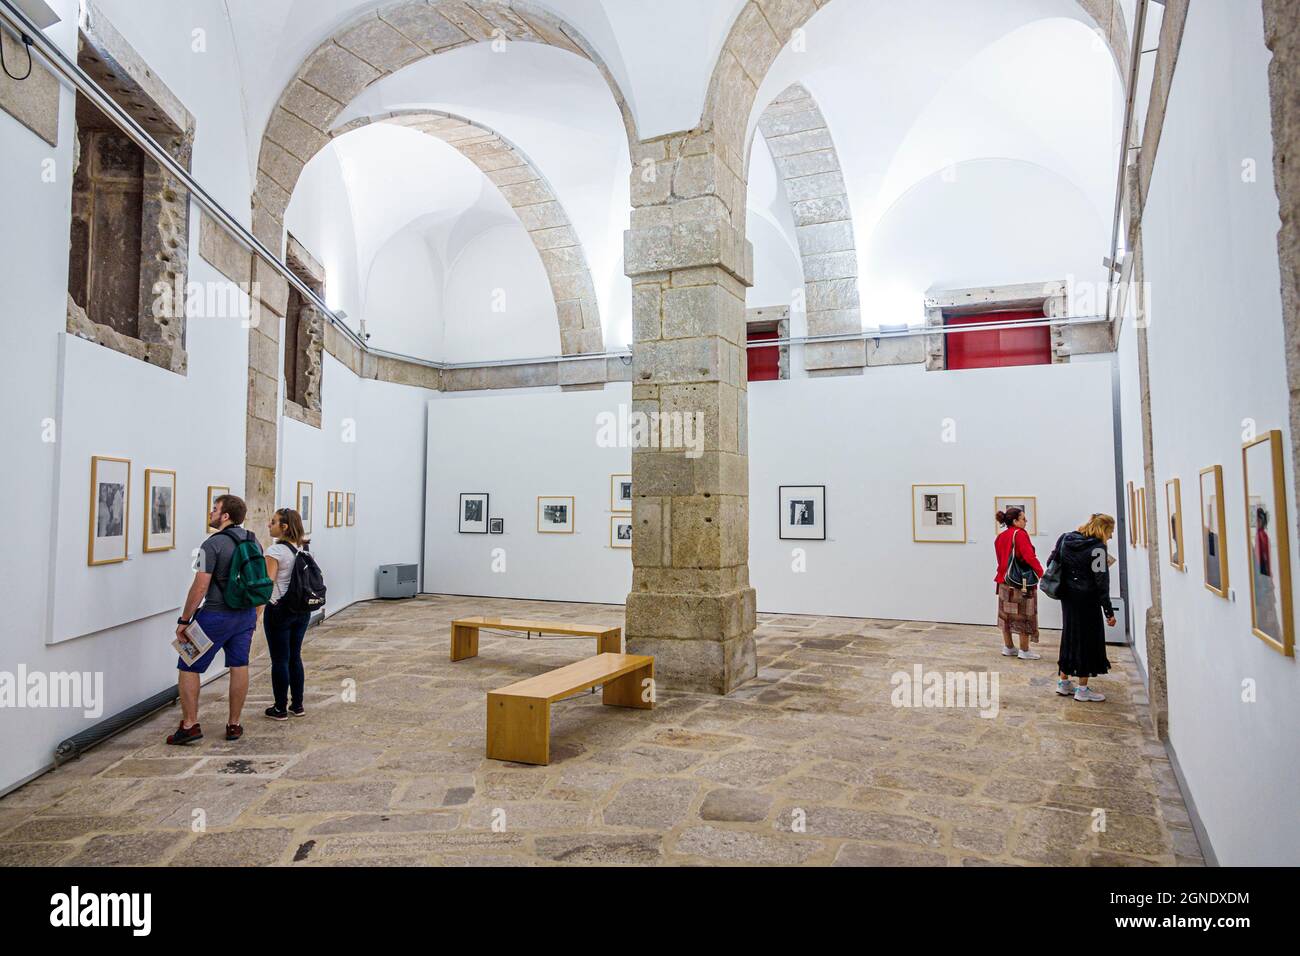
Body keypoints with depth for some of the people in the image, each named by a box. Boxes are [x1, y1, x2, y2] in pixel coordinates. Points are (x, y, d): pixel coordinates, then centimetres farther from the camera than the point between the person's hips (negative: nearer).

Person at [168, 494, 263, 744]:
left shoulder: (213, 545, -16)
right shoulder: (253, 541, 6)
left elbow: (200, 587, -18)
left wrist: (184, 621, -11)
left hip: (216, 615, -7)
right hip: (246, 615, 7)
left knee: (188, 667, 7)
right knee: (239, 667, 11)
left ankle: (190, 725, 7)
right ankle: (234, 725, 17)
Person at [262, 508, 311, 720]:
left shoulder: (275, 551, -14)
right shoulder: (301, 550, 7)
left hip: (280, 610, -7)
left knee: (280, 660, 3)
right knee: (295, 657, 14)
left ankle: (280, 709, 12)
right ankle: (297, 705, 21)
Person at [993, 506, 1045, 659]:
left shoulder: (1000, 537, 8)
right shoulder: (1020, 534, -15)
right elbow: (1029, 556, -21)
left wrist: (1004, 573, 18)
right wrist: (1040, 572, -10)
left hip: (1004, 580, 7)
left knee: (1006, 614, 13)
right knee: (1024, 616, 3)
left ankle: (1008, 647, 22)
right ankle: (1024, 651, 8)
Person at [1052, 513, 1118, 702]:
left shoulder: (1065, 539, 5)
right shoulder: (1097, 547, -15)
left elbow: (1051, 563, 10)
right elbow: (1102, 582, -15)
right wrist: (1109, 611, -11)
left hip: (1067, 597, 7)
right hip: (1087, 600, -7)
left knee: (1070, 636, 17)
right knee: (1088, 640, 4)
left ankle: (1063, 681, 25)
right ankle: (1082, 689, 10)